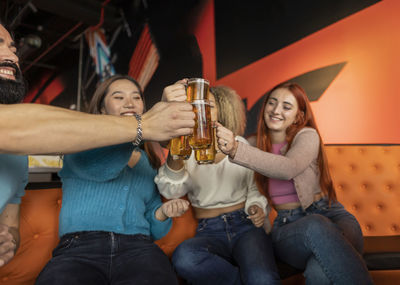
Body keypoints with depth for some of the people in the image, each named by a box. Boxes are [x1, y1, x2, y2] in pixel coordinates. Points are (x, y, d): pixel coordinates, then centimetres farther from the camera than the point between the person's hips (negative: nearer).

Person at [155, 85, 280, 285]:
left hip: (245, 225, -1)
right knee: (183, 257, -34)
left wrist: (256, 207, -2)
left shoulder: (241, 145, 10)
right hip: (208, 232, 2)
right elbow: (171, 190, -13)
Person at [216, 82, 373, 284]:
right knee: (315, 226, -37)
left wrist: (236, 150, -39)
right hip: (288, 226, 2)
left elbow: (289, 168, -25)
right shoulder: (254, 144, 9)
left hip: (330, 216, -2)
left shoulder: (307, 136, -3)